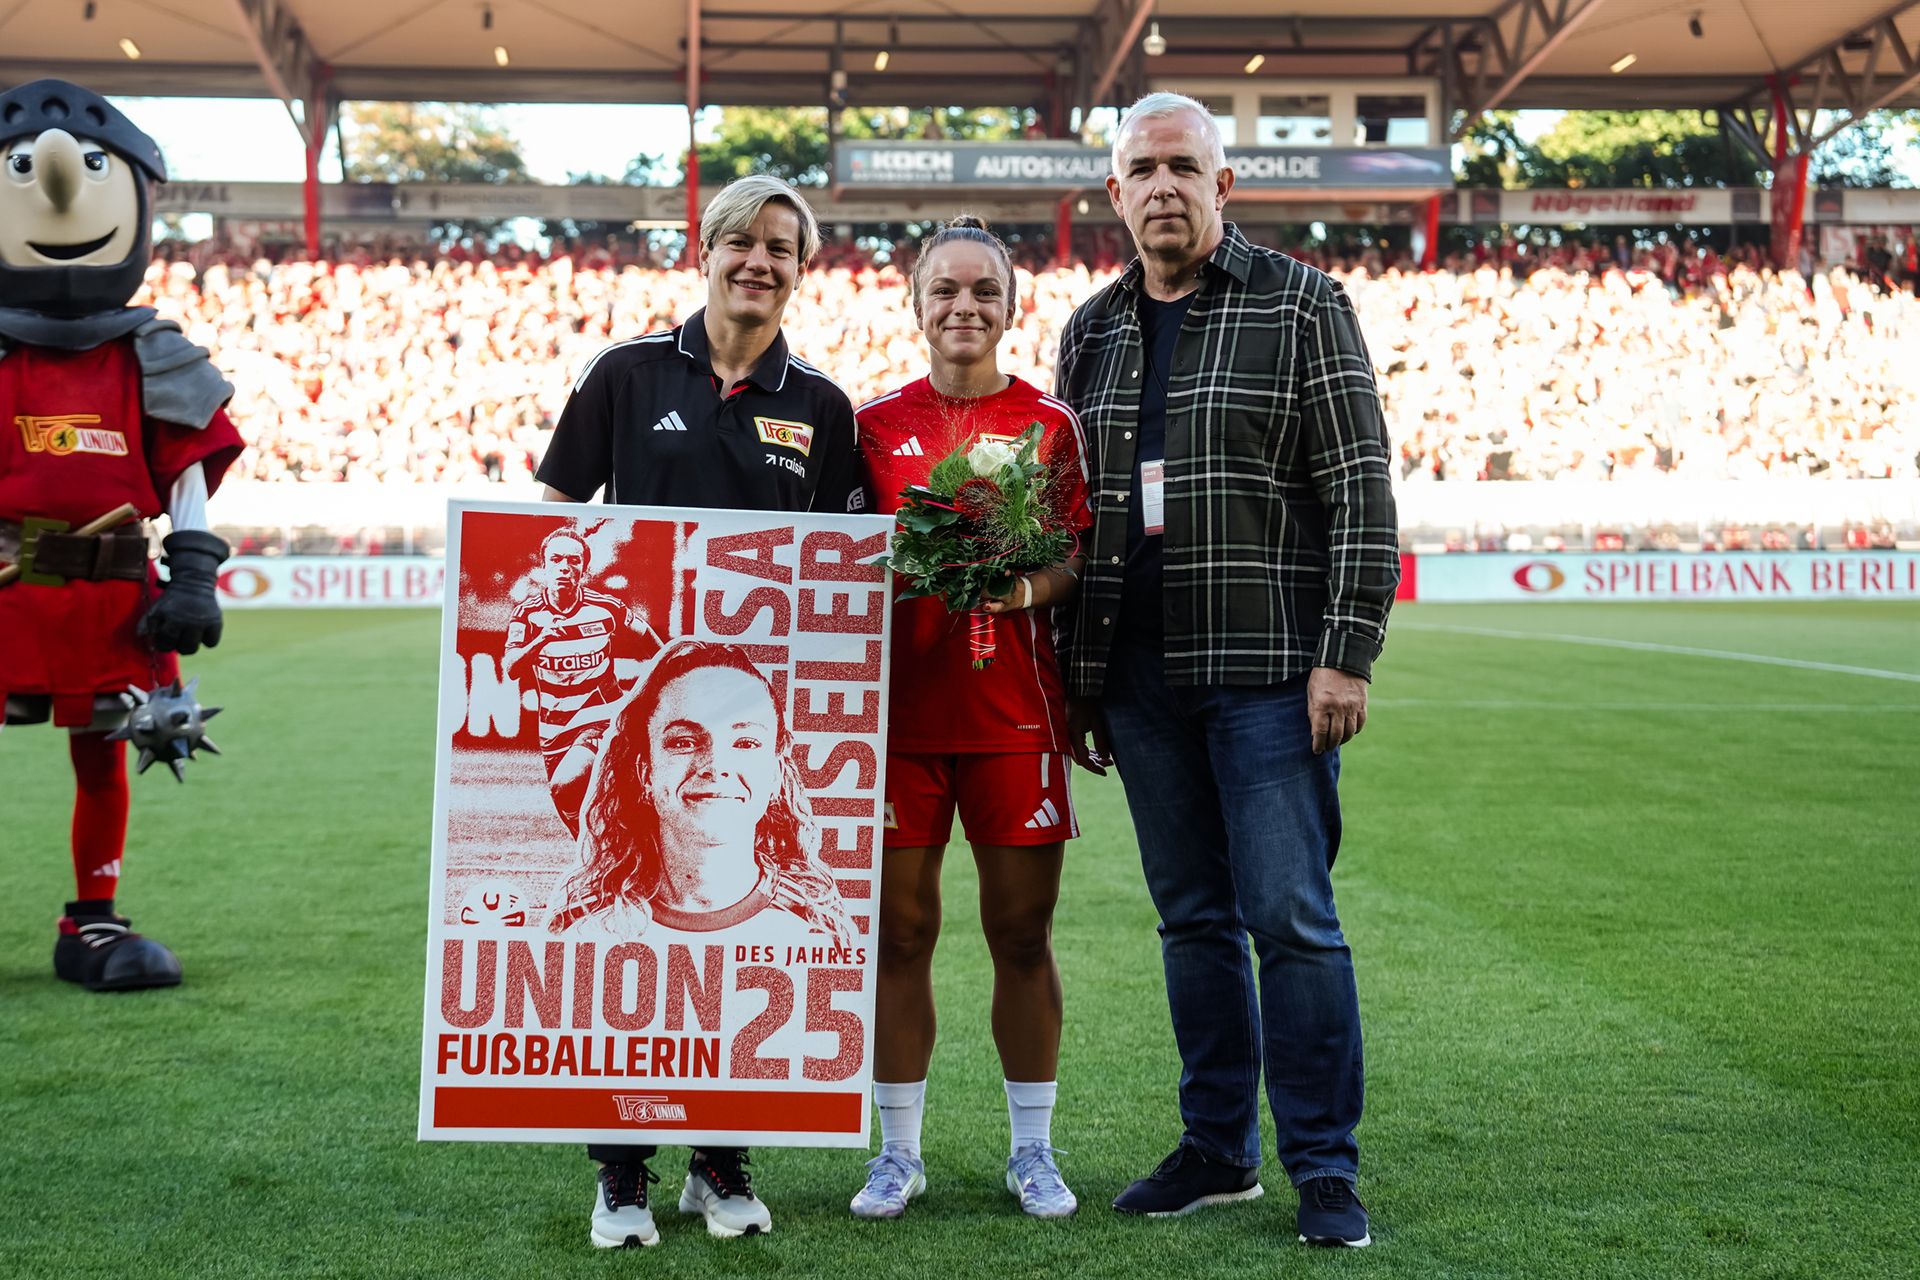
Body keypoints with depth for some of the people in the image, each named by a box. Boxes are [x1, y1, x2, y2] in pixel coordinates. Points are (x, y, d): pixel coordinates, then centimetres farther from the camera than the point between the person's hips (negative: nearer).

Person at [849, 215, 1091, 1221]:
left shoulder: (1049, 424, 6)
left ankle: (1032, 1150, 18)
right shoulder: (875, 425, 8)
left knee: (1022, 932, 4)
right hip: (898, 706, 1)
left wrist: (1029, 588, -17)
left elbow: (1080, 560, 3)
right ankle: (899, 1152, 16)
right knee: (899, 930, 3)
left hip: (1015, 711, -1)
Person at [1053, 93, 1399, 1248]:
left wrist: (1346, 656, -13)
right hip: (1139, 677, 5)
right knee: (1195, 920, 11)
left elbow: (1361, 492, -5)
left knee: (1294, 920, -5)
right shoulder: (1091, 331, 14)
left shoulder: (1302, 305, 0)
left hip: (1267, 673, -5)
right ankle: (1219, 1151, 21)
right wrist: (1071, 679, 13)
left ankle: (1325, 1169, 4)